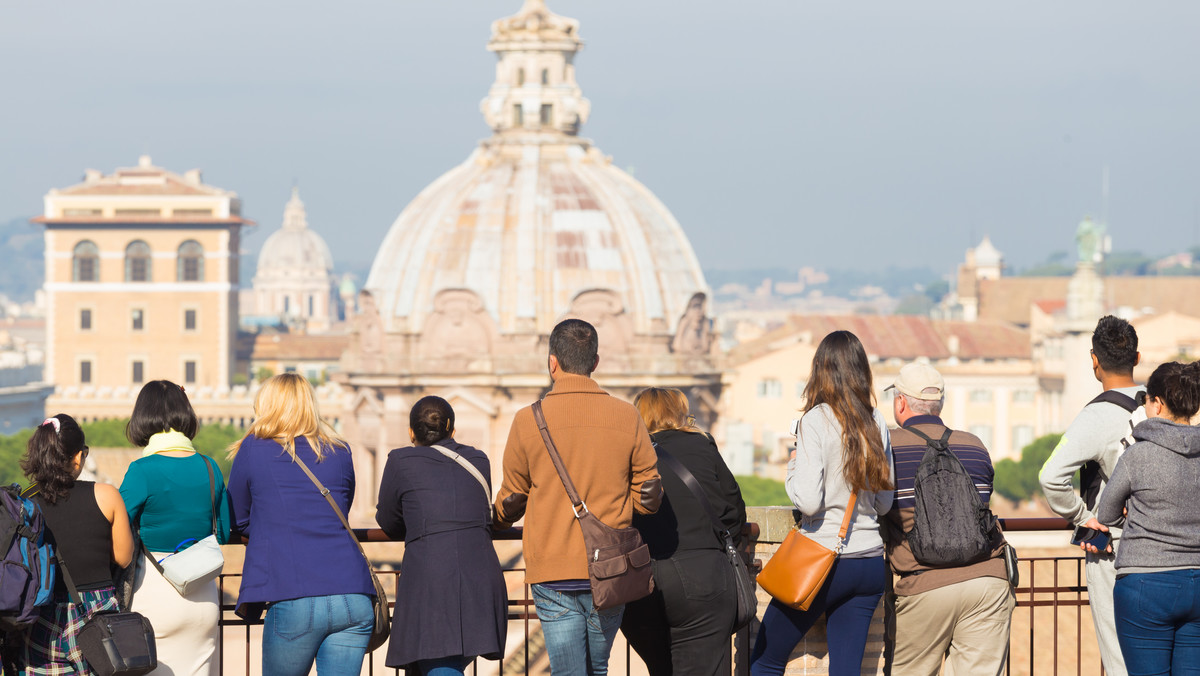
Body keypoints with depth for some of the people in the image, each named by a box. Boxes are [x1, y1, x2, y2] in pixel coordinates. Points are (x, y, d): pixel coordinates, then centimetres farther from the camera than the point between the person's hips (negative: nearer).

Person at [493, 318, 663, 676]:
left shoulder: (528, 421, -4)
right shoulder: (627, 418, -1)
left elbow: (511, 502, 7)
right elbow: (649, 498, 2)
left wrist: (495, 522, 30)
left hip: (553, 574, -2)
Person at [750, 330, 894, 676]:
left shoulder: (817, 420, -12)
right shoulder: (876, 422, 5)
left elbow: (808, 501, -18)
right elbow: (885, 502, 11)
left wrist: (792, 467, 0)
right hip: (871, 562, 5)